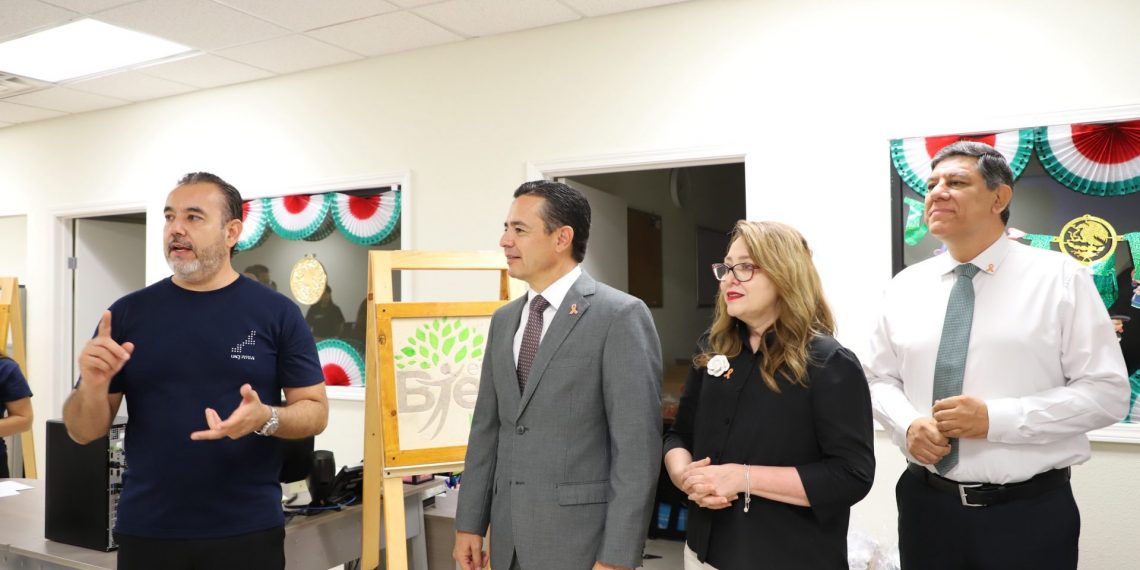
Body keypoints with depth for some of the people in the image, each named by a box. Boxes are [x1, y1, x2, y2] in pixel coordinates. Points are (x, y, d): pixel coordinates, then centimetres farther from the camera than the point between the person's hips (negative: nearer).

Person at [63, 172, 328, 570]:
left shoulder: (277, 312, -3)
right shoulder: (129, 313, 3)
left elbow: (315, 410, -1)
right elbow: (84, 432, 6)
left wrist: (266, 418, -21)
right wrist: (93, 386, -15)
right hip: (146, 531, 2)